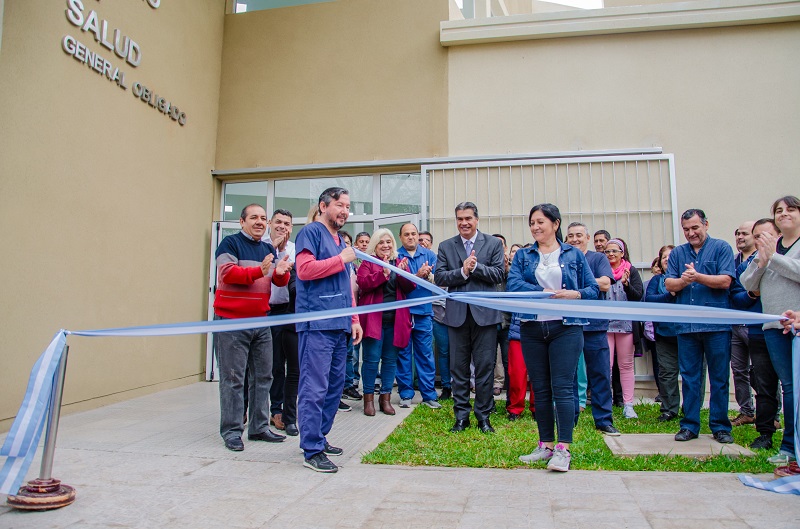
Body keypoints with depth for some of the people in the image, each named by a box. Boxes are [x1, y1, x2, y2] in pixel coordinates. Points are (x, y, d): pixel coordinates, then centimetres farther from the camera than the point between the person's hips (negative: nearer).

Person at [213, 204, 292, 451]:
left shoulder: (269, 249, 15)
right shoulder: (230, 243, -4)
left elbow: (280, 281, 9)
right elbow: (227, 272, -18)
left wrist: (281, 272, -15)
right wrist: (259, 271, -31)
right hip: (232, 321, -6)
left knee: (263, 376, 10)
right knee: (233, 378, -2)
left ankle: (259, 427, 21)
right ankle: (231, 431, 7)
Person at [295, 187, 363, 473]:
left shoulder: (340, 240, 22)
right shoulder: (311, 232, -2)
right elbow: (305, 269, -17)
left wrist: (353, 319, 20)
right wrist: (342, 259, -9)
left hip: (338, 325, 9)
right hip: (317, 324, -9)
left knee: (335, 385, 12)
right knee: (315, 388, -7)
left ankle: (319, 437, 24)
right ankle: (312, 450, 0)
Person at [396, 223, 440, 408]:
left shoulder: (429, 255, 8)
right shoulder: (395, 256, 0)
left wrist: (427, 275, -19)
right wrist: (418, 275, -19)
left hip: (424, 311, 2)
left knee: (425, 354, 5)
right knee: (403, 353, 6)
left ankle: (429, 394, 14)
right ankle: (406, 393, 17)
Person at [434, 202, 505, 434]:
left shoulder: (493, 243, 4)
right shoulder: (446, 247, 8)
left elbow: (499, 274, -4)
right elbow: (439, 277, -2)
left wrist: (476, 266, -16)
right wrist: (462, 271, -15)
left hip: (485, 313, -1)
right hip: (457, 314, 2)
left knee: (484, 367, 4)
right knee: (458, 368, 8)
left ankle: (483, 416, 18)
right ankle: (461, 416, 20)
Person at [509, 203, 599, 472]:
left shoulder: (574, 254, 7)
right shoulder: (523, 256, 10)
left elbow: (593, 289, 5)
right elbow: (513, 284, -7)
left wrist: (575, 294, -16)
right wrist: (547, 293, -18)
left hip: (566, 327, -2)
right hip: (532, 329, 3)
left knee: (562, 387, -7)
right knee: (540, 389, 8)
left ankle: (563, 448, -1)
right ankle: (546, 444, 18)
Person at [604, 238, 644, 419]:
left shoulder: (631, 271, 4)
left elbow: (638, 296, -3)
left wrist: (626, 284, -20)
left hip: (626, 323, 0)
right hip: (605, 323, 0)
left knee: (626, 365, 6)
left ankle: (628, 404, 11)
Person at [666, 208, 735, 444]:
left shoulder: (721, 248, 3)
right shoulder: (677, 253, 13)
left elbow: (725, 281, -8)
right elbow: (668, 284, 4)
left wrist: (697, 276, -18)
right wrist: (682, 281, -16)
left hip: (717, 324, -3)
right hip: (686, 325, 3)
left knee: (719, 378, 4)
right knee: (689, 377, 7)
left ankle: (720, 426, 16)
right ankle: (690, 425, 15)